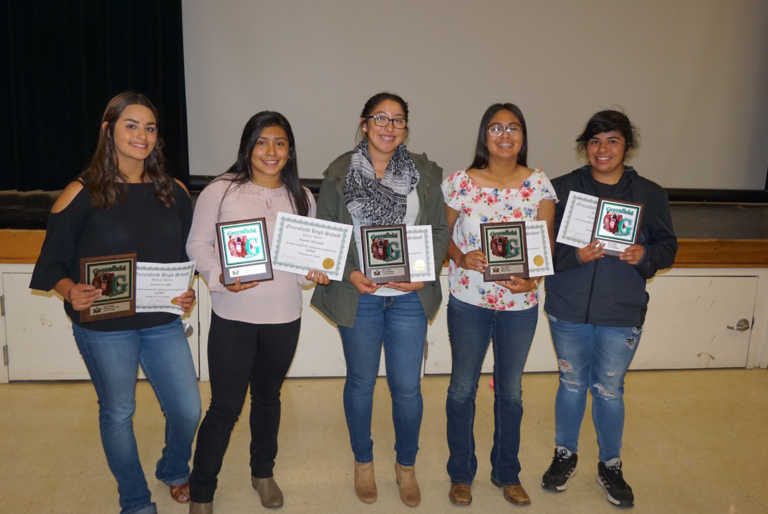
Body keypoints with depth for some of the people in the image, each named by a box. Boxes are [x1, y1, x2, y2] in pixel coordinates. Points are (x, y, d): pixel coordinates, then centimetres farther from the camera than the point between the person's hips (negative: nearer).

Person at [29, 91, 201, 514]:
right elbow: (53, 264, -5)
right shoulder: (82, 193, -8)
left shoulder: (173, 191, 3)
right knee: (117, 413, 13)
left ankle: (174, 471, 41)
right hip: (104, 328, -3)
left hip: (162, 323, 3)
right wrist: (71, 292, -25)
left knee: (187, 410, 8)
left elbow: (189, 254, 12)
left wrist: (188, 292, -5)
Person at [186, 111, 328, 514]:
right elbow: (197, 244, -3)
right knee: (225, 406, 1)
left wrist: (315, 273, -7)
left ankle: (263, 473, 42)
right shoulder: (221, 191, -6)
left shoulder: (302, 197, 5)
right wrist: (220, 276, -20)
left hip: (284, 316, 4)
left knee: (268, 397, 20)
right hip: (233, 315, -3)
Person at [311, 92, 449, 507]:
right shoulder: (339, 173, 1)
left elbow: (440, 230, 5)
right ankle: (363, 463, 36)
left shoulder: (424, 172, 4)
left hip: (409, 296, 1)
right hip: (359, 294, 0)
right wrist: (349, 273, -13)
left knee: (407, 387, 7)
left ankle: (406, 466, 32)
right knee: (361, 381, 14)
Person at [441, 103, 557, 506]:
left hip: (520, 303, 2)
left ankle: (507, 473, 36)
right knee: (462, 387, 10)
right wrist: (461, 257, -18)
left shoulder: (539, 184, 0)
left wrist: (532, 278, -18)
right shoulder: (460, 182, -4)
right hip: (469, 301, -1)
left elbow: (547, 242, 0)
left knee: (510, 390, 15)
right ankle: (461, 474, 30)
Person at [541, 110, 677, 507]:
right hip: (569, 310, 0)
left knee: (609, 389, 11)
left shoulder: (650, 194, 1)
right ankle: (565, 455, 36)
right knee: (571, 383, 15)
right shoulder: (562, 188, -2)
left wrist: (644, 255, -16)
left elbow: (667, 245, 6)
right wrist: (575, 255, -22)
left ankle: (610, 466, 33)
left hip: (622, 314, 0)